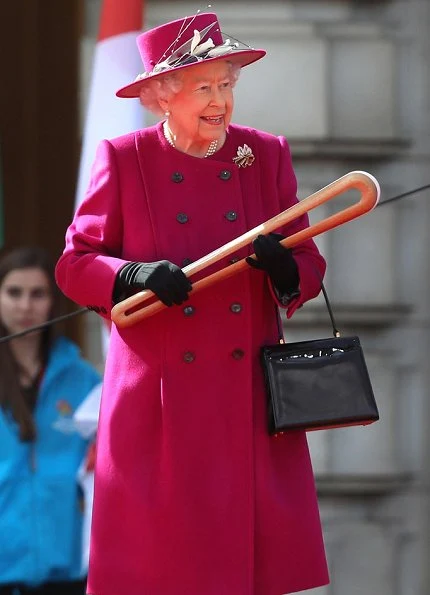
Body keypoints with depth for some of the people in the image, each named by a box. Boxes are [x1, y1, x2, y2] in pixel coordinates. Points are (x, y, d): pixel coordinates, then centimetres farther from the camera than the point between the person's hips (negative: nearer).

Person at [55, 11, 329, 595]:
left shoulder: (267, 155, 8)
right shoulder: (123, 159, 1)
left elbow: (310, 265, 10)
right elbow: (75, 264, 2)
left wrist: (282, 265, -13)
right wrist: (135, 276, -18)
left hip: (251, 394, 2)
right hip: (160, 402, -2)